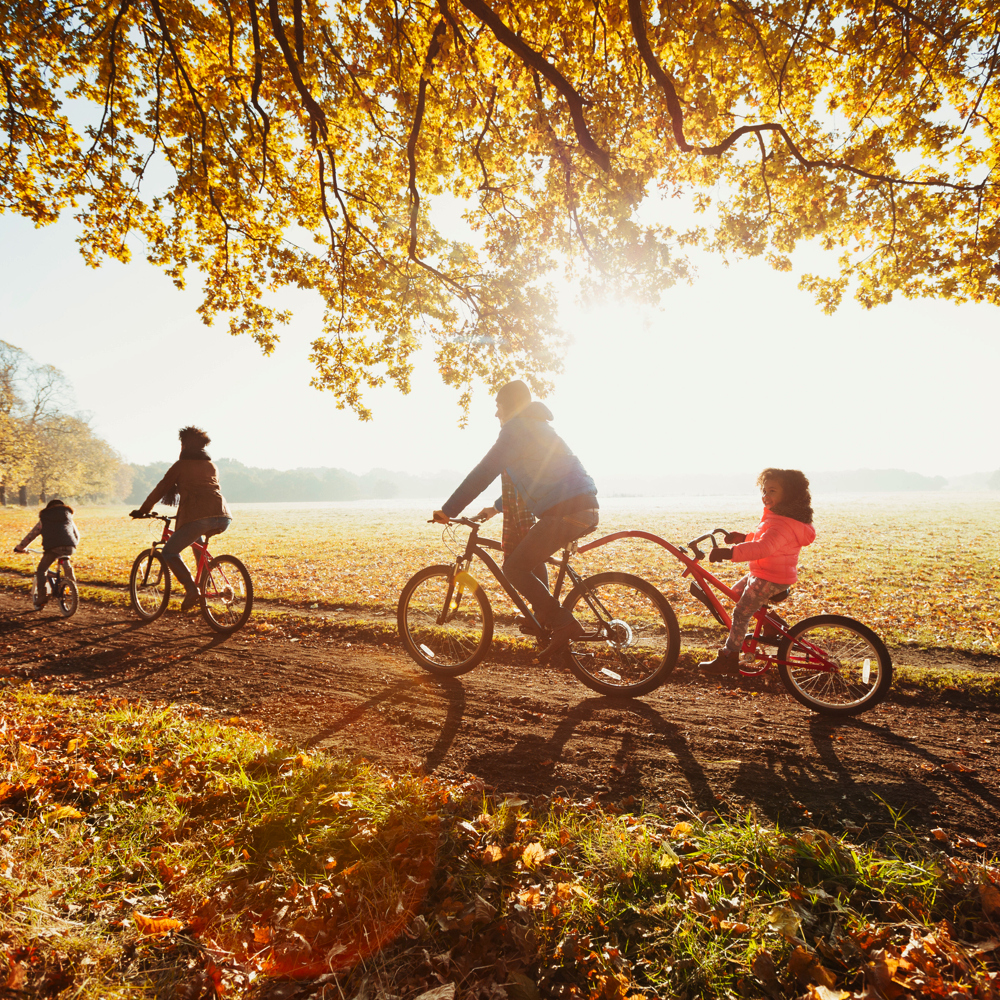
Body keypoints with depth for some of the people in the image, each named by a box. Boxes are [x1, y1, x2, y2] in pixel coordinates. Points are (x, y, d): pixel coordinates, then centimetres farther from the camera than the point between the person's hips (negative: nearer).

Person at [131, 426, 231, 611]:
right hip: (223, 516, 6)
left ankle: (191, 589, -9)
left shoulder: (181, 465, 11)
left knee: (169, 552, 9)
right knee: (198, 539, 37)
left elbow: (160, 489, 13)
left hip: (197, 517, -6)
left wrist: (142, 510, 25)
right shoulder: (212, 466, 27)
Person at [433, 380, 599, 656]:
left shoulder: (516, 429, -4)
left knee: (514, 568, -3)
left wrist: (448, 510, -5)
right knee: (528, 550, 28)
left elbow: (482, 474, -10)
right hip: (585, 508, 10)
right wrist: (497, 507, 41)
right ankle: (544, 616, 26)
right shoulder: (537, 427, 26)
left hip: (567, 511, -10)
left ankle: (564, 624, -4)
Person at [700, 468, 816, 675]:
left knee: (741, 613, -8)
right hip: (762, 573, 11)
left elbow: (762, 548, -43)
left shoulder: (782, 524, -27)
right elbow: (762, 539, 24)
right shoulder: (776, 517, 8)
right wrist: (742, 537, 8)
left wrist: (729, 553, -52)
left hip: (772, 578, -11)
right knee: (736, 591, 25)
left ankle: (729, 659, -1)